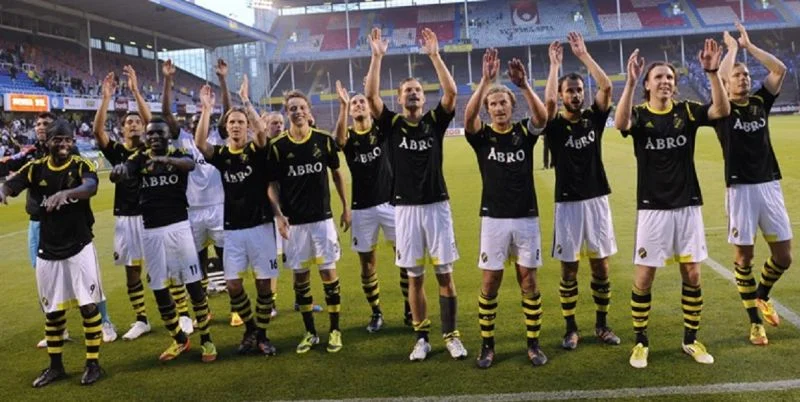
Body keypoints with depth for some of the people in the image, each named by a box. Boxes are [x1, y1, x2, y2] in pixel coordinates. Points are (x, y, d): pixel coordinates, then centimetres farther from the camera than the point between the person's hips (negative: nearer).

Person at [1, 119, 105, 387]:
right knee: (52, 310, 12)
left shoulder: (81, 165, -8)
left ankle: (93, 363, 14)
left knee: (89, 305, 0)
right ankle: (55, 366, 27)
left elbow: (91, 187, -29)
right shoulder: (35, 168, 0)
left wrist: (66, 193, -49)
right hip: (48, 251, 3)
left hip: (79, 247, -3)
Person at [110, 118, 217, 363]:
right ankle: (179, 339, 26)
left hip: (178, 226, -2)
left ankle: (206, 339, 13)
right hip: (151, 231, 3)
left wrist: (167, 159, -46)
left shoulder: (179, 155, -1)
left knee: (193, 284, -1)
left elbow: (190, 164, -26)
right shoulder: (139, 159, 4)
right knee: (159, 289, 9)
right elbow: (119, 176, -16)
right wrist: (118, 171, -40)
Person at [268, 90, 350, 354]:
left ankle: (335, 330, 15)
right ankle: (310, 333, 20)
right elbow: (272, 184, 1)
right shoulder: (277, 146, -4)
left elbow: (336, 174, 10)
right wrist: (278, 214, -12)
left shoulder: (324, 140, -1)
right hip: (293, 221, 0)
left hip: (322, 217, 0)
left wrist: (346, 207, 9)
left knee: (329, 273, 1)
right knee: (299, 276, 7)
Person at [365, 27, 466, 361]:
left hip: (437, 205, 0)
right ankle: (422, 338, 19)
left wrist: (434, 55, -13)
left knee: (444, 274, 4)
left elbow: (451, 92, -10)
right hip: (405, 208, 0)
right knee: (415, 277, 7)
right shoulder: (391, 123, 4)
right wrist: (377, 57, -13)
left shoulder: (435, 121, 5)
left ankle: (451, 335, 16)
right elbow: (370, 95, -9)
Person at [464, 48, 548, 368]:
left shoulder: (525, 133, 3)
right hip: (493, 219, -1)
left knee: (529, 281, 7)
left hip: (526, 218, 1)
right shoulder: (481, 136, 0)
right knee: (489, 283, 3)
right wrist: (485, 80, -31)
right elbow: (468, 116, -21)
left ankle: (533, 344, 20)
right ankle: (487, 345, 16)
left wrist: (524, 85, -32)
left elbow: (542, 116, -18)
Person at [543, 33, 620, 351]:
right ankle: (571, 328, 17)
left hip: (597, 200, 3)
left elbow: (607, 86, -8)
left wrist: (583, 55, -8)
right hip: (568, 204, -3)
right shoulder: (555, 125, -3)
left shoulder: (594, 118, 5)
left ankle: (601, 324, 24)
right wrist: (555, 63, -13)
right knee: (569, 268, 5)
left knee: (600, 266, 9)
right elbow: (548, 100, -23)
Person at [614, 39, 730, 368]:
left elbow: (722, 110, -15)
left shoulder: (686, 111, 3)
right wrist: (630, 81, -37)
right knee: (644, 278, 0)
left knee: (692, 275, 8)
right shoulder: (640, 114, -4)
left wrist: (713, 73, -26)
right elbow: (620, 124, -28)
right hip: (652, 208, -2)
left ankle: (691, 340, 24)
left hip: (687, 205, 3)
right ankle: (641, 342, 17)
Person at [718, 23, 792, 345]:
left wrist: (749, 46, 4)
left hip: (770, 185, 4)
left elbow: (780, 70, 1)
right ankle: (755, 322, 15)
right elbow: (718, 78, -18)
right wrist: (732, 48, -2)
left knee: (783, 256, 7)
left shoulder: (760, 101, 11)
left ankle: (762, 296, 36)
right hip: (741, 189, -4)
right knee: (744, 256, 2)